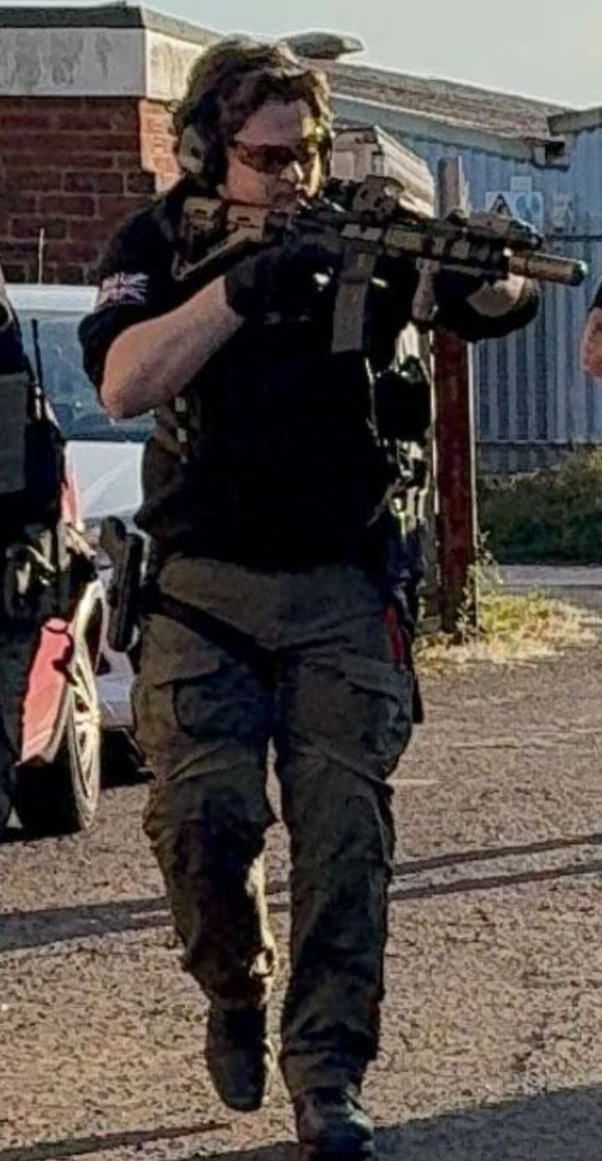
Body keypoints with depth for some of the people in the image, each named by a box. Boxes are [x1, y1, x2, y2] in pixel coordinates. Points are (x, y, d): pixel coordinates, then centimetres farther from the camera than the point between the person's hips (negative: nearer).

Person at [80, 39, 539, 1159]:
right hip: (203, 586, -1)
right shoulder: (157, 247, 0)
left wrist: (492, 269, -31)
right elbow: (122, 383, -17)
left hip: (340, 589, 1)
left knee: (346, 834, -6)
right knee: (205, 816, -13)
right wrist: (241, 289, -28)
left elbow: (501, 304, -7)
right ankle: (235, 998, 15)